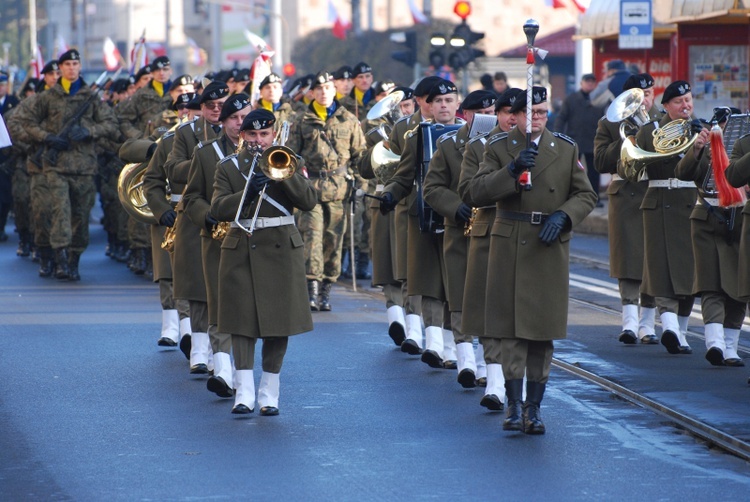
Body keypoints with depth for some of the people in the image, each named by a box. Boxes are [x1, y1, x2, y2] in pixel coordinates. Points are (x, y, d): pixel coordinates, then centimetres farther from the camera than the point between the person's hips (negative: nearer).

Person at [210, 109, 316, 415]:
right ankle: (244, 392, -9)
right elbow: (218, 209, -5)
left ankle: (269, 392, 9)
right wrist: (247, 193, -21)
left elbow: (309, 201, -6)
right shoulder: (228, 167, 8)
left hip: (281, 249, 0)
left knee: (279, 321, 0)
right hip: (241, 249, 0)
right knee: (242, 320, -7)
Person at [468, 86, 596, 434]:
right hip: (510, 247, -1)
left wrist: (562, 216, -11)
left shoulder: (567, 149, 7)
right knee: (511, 327, -4)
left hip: (550, 249, 1)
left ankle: (534, 406, 8)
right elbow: (478, 192, -7)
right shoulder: (498, 148, 3)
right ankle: (514, 404, 2)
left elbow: (585, 195, 7)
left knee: (543, 330, 2)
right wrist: (512, 171, -20)